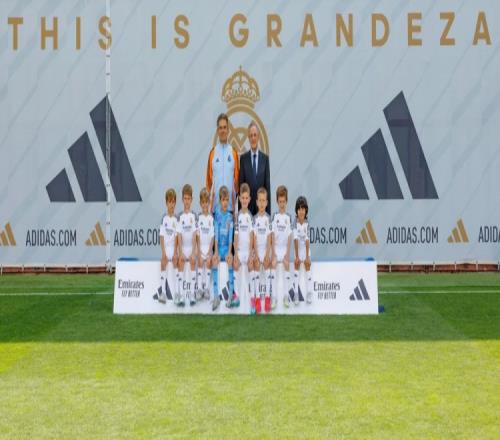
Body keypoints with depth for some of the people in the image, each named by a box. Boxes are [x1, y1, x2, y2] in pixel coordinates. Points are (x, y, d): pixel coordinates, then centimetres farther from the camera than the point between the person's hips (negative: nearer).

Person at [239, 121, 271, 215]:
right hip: (247, 205, -1)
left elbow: (267, 185, 5)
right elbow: (240, 184, 3)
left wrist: (268, 211, 0)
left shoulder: (265, 158, 5)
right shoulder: (243, 158, 3)